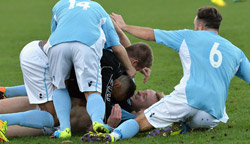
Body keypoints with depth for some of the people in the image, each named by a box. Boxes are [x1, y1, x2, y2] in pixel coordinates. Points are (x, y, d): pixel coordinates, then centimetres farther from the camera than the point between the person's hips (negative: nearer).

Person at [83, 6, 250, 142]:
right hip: (214, 112, 3)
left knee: (141, 122, 0)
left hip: (187, 98, -2)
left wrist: (124, 26, 33)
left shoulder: (189, 37, 15)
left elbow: (150, 34, 18)